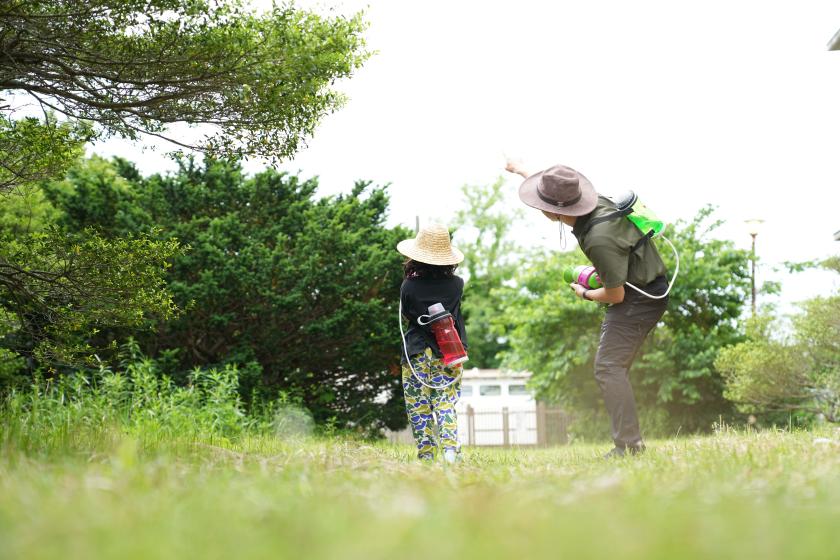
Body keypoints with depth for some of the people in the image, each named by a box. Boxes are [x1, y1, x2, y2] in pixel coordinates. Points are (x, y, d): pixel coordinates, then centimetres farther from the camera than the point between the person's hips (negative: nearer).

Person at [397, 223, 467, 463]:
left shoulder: (409, 287, -11)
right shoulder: (456, 285, -5)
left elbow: (406, 314, 5)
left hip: (417, 353, -1)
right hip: (449, 353, 1)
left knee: (419, 407, 7)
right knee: (446, 403, 3)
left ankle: (425, 454, 5)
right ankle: (450, 448, -15)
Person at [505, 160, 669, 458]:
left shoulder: (600, 240, -33)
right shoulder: (595, 203, -5)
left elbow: (615, 295, -22)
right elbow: (556, 187, 20)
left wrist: (586, 294, -1)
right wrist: (521, 169, 35)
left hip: (640, 297, -10)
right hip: (643, 291, 10)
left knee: (608, 367, -15)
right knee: (612, 367, 12)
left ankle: (628, 444, -20)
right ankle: (629, 440, 11)